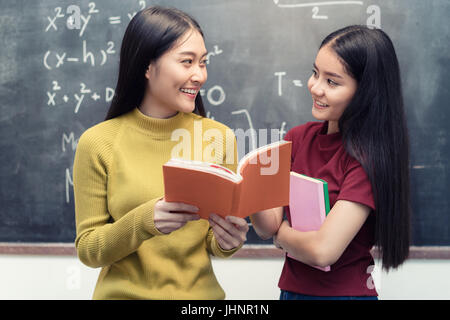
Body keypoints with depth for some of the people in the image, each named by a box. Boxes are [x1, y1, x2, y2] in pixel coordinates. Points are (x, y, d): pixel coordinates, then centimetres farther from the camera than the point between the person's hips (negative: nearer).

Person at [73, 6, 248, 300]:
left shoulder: (218, 137, -6)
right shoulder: (98, 143, -11)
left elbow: (214, 244, 2)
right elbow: (88, 249, -8)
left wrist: (227, 240, -19)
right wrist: (143, 222, -24)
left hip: (202, 291, 2)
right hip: (125, 292, -1)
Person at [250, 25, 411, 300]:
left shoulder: (370, 157, -21)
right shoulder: (298, 138, 0)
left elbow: (324, 250, -26)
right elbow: (269, 227, -6)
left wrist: (280, 233, -7)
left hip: (345, 291, -6)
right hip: (291, 288, 6)